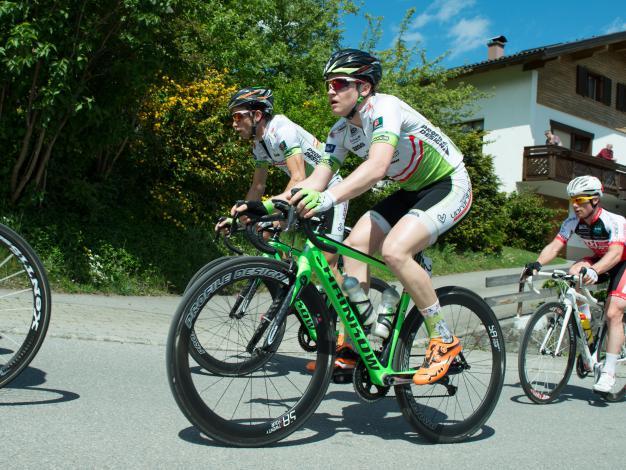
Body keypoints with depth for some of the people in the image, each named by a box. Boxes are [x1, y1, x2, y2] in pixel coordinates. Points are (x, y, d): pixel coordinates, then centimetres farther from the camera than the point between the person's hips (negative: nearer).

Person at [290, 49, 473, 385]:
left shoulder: (383, 108, -26)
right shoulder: (341, 131, -1)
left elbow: (376, 166, -43)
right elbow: (316, 180, -7)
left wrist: (328, 198, -56)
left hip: (450, 185, -8)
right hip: (412, 191, 8)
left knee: (394, 250, -28)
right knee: (355, 245, -8)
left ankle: (444, 341, -12)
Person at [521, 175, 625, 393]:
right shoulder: (573, 222, -15)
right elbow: (554, 245, -24)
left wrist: (594, 271, -63)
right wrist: (537, 264, -42)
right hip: (600, 260, 5)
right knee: (574, 272, -27)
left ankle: (608, 372, -13)